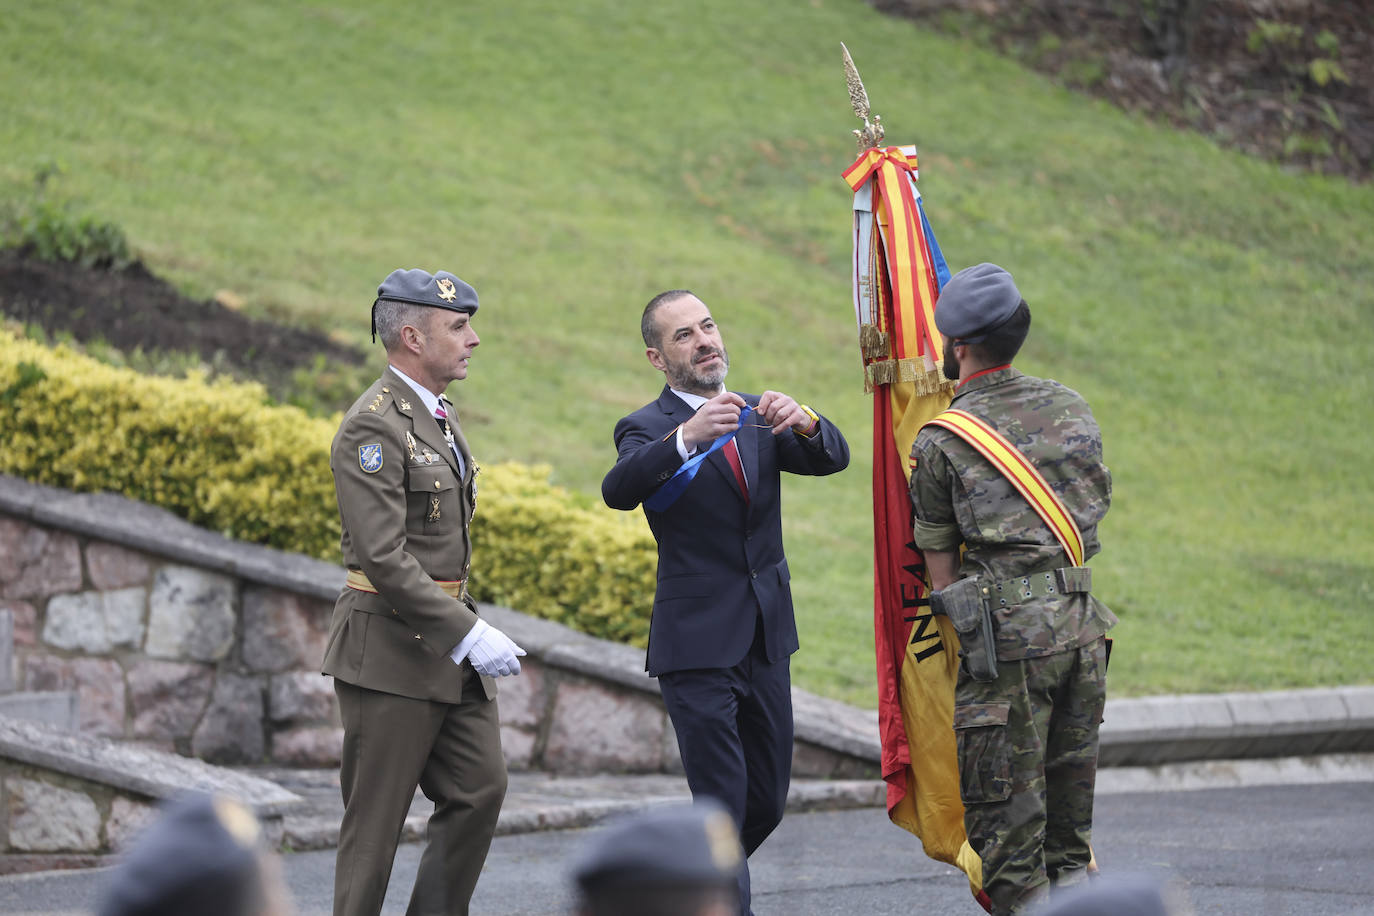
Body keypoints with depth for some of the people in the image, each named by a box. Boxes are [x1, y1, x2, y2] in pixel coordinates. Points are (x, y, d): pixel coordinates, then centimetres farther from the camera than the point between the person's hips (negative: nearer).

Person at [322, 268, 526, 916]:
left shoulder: (441, 418, 14)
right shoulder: (373, 428, -17)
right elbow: (383, 556, -24)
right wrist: (468, 634, -24)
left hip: (447, 642, 9)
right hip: (390, 649, -9)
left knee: (481, 788, 4)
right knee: (376, 817, -2)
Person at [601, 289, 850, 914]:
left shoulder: (755, 418, 12)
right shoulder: (647, 428, -4)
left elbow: (832, 458, -3)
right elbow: (619, 489, -26)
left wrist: (802, 421, -26)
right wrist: (686, 439, -43)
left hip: (767, 640, 6)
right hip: (698, 646, -6)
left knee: (767, 804, 13)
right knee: (723, 809, -10)